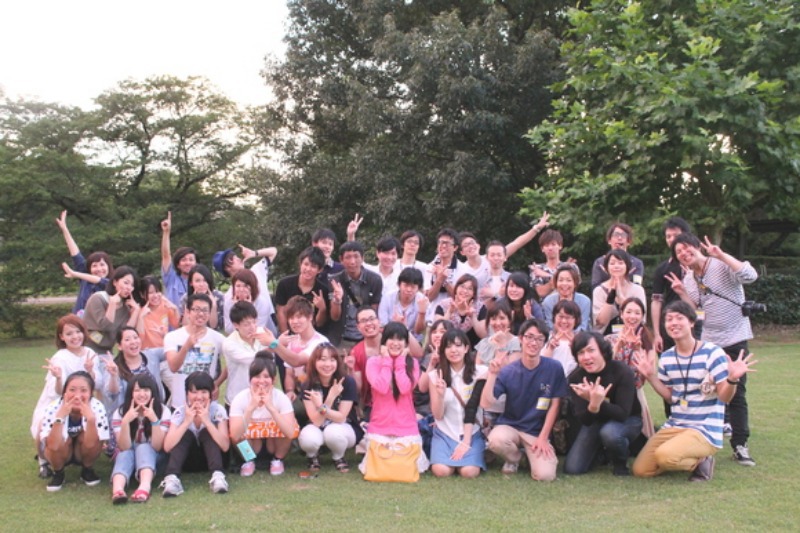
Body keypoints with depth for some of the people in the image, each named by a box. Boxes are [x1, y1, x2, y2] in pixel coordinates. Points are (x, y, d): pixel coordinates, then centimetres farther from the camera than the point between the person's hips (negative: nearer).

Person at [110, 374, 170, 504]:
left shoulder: (163, 411, -15)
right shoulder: (120, 413, -14)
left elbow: (157, 446, -22)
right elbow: (124, 447, -21)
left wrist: (154, 420, -35)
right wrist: (126, 421, -36)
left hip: (152, 459, 0)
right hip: (127, 458, 1)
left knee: (143, 448, -31)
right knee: (125, 454, -31)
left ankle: (145, 487, -57)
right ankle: (117, 489, -59)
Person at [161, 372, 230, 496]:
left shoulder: (218, 410, -16)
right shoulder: (180, 412, -15)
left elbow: (225, 446, -27)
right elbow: (167, 447, -26)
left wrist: (207, 421, -34)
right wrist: (187, 422, -32)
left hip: (211, 458, 0)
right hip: (188, 460, 1)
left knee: (207, 432, -27)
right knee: (185, 434, -27)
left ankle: (218, 476, -39)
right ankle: (172, 478, -41)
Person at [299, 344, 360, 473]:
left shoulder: (347, 382, -20)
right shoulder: (308, 385, -15)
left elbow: (340, 418, -20)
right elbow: (317, 421, -21)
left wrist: (321, 407, -37)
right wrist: (331, 397, -34)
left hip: (344, 428, -1)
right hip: (318, 429, 1)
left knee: (333, 431, -36)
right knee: (308, 438, -33)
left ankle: (338, 457, 0)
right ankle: (313, 456, 5)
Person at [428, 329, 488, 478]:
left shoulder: (479, 372, -5)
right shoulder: (435, 375, -1)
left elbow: (471, 409, -10)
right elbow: (437, 415, -4)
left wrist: (465, 442, -16)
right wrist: (440, 394, -23)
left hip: (471, 433, -1)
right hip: (444, 433, 1)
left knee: (469, 472, -25)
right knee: (441, 471, -24)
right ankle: (452, 456, 9)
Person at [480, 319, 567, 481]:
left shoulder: (554, 368, -10)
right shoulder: (508, 371, -11)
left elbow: (554, 405, -4)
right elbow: (486, 404, -17)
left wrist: (543, 437, -7)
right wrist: (493, 374, -28)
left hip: (538, 432, 0)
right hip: (510, 426, 0)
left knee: (545, 475, -22)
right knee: (496, 440, -34)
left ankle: (532, 455, 15)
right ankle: (514, 458, 3)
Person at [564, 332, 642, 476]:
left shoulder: (622, 371, -26)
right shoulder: (576, 378, -17)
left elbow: (622, 414, -31)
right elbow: (584, 420, -22)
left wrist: (599, 404, -49)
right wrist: (592, 405, -45)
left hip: (628, 420, -3)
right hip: (596, 421, 4)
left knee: (609, 432, -39)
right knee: (572, 469, -8)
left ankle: (620, 463, -5)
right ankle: (601, 449, 22)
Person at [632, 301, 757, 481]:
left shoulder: (712, 353, -12)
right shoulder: (666, 358, 6)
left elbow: (724, 397, -12)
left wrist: (732, 379, -32)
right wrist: (651, 377, 2)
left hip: (705, 430, -6)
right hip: (673, 426, 6)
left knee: (664, 455, -33)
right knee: (640, 470, -6)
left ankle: (701, 461, -1)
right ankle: (686, 459, 17)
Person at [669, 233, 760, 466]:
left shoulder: (721, 265, -9)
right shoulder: (688, 279, 8)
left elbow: (750, 276, -27)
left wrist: (721, 254, -26)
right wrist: (682, 293, -9)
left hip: (735, 339, -5)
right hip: (708, 341, 5)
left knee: (736, 394, -1)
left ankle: (740, 446, 6)